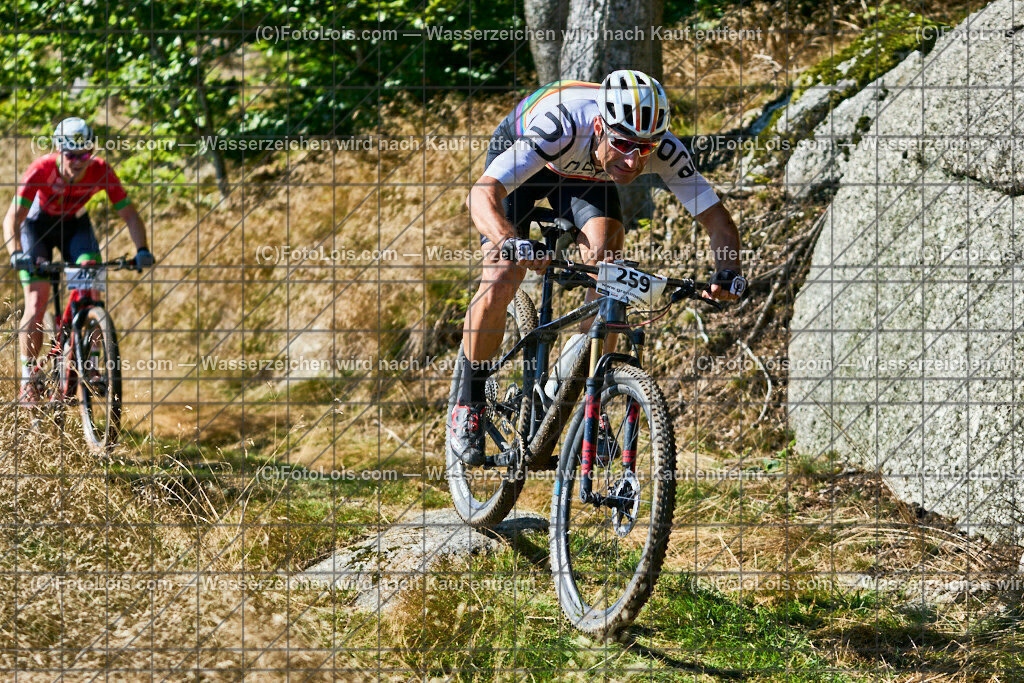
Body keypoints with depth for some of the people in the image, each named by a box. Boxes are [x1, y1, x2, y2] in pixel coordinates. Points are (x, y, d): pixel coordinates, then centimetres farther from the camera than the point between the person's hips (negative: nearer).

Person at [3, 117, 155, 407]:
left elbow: (129, 214, -23)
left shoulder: (101, 171, -27)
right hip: (39, 224, -2)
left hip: (76, 224, 2)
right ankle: (27, 381, -3)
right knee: (36, 302, -13)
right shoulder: (41, 170, -33)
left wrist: (142, 250, -39)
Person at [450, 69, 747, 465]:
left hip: (587, 176, 3)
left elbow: (717, 220, -27)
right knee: (500, 282, -17)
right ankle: (468, 406, 3)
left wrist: (728, 272, -48)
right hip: (522, 164, -3)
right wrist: (511, 242, -71)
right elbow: (484, 195, -52)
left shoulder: (663, 150, -34)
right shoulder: (559, 127, -45)